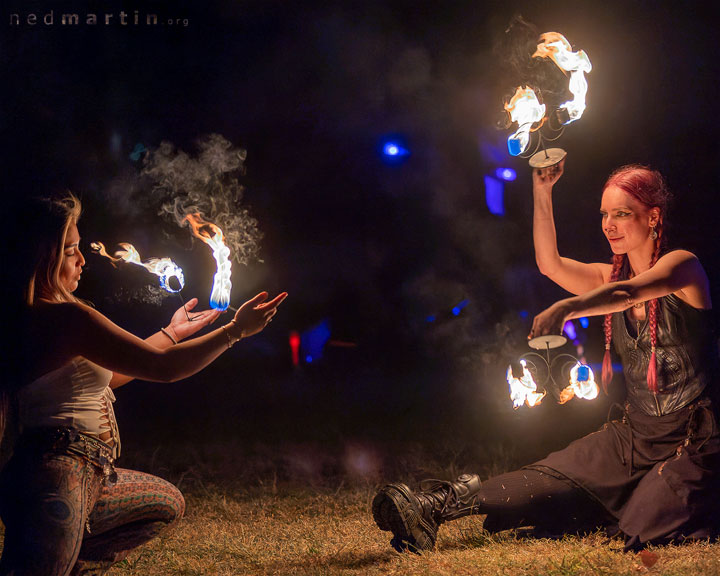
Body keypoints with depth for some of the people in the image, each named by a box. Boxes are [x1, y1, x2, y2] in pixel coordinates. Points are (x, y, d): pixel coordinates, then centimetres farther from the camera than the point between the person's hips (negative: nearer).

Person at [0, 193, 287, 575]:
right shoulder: (66, 317, -17)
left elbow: (105, 377, 23)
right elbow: (163, 368, -16)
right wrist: (236, 330, -5)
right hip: (59, 476, -10)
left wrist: (172, 332, 30)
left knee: (167, 504, 27)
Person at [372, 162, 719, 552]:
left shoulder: (683, 266, -10)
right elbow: (549, 263, -2)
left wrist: (564, 309, -48)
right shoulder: (611, 277, 11)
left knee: (642, 531, -27)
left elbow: (627, 293, -30)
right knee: (553, 476, -14)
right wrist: (542, 192, -11)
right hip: (635, 432, 6)